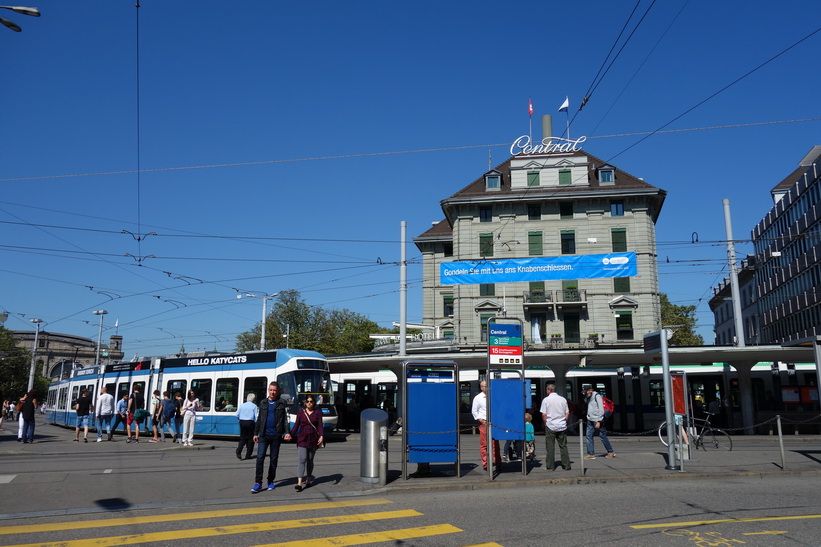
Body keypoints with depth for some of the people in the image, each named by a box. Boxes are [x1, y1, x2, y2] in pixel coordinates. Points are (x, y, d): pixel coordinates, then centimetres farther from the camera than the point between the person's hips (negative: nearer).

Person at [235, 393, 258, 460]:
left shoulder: (242, 405, 7)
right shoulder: (254, 406, -4)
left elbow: (237, 415, 7)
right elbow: (256, 416, -9)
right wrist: (256, 422, 2)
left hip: (242, 422, 3)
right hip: (250, 423, -3)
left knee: (242, 438, 11)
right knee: (250, 439, 6)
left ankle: (239, 451, -13)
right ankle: (248, 455, 6)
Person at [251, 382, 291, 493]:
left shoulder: (281, 404, 3)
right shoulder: (263, 403, 9)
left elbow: (284, 420, 1)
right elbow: (259, 419, 13)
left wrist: (286, 433, -11)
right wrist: (255, 433, 9)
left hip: (276, 436, -1)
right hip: (263, 435, 1)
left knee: (274, 459, 7)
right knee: (260, 458, -9)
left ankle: (271, 481, 19)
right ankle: (258, 483, -5)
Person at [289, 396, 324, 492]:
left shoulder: (317, 413, 4)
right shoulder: (301, 412, 4)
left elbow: (320, 426, -3)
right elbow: (296, 425, 2)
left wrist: (321, 436, -19)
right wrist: (290, 435, -12)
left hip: (313, 439, 1)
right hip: (302, 439, -1)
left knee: (310, 460, 10)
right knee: (302, 459, -13)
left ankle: (308, 480, 25)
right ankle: (299, 483, -19)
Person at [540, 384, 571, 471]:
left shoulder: (546, 400, -5)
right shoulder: (563, 399, 5)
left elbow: (544, 414, -7)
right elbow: (567, 413, 6)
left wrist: (545, 423, 7)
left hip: (550, 427, -3)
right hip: (562, 426, 3)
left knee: (550, 447, 3)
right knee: (563, 446, 9)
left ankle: (550, 466, 5)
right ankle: (566, 465, 10)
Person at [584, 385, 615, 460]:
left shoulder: (597, 396, -10)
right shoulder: (589, 397, 15)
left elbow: (601, 409, -14)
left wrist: (598, 421, -17)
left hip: (597, 420, -8)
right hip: (590, 420, 8)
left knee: (602, 436, 2)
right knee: (588, 436, 0)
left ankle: (611, 452, 18)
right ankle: (591, 454, 3)